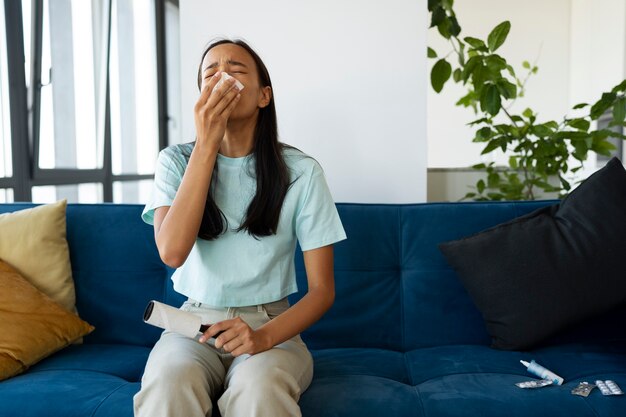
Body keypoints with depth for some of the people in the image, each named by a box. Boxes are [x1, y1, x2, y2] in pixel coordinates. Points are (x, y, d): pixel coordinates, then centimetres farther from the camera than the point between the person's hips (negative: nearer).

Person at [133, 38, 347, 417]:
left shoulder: (301, 172, -5)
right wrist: (206, 144, -18)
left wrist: (263, 336, -23)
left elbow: (322, 289, -4)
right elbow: (172, 252, -18)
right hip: (194, 324, 1)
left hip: (273, 328, -1)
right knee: (167, 386, -31)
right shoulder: (176, 161, 1)